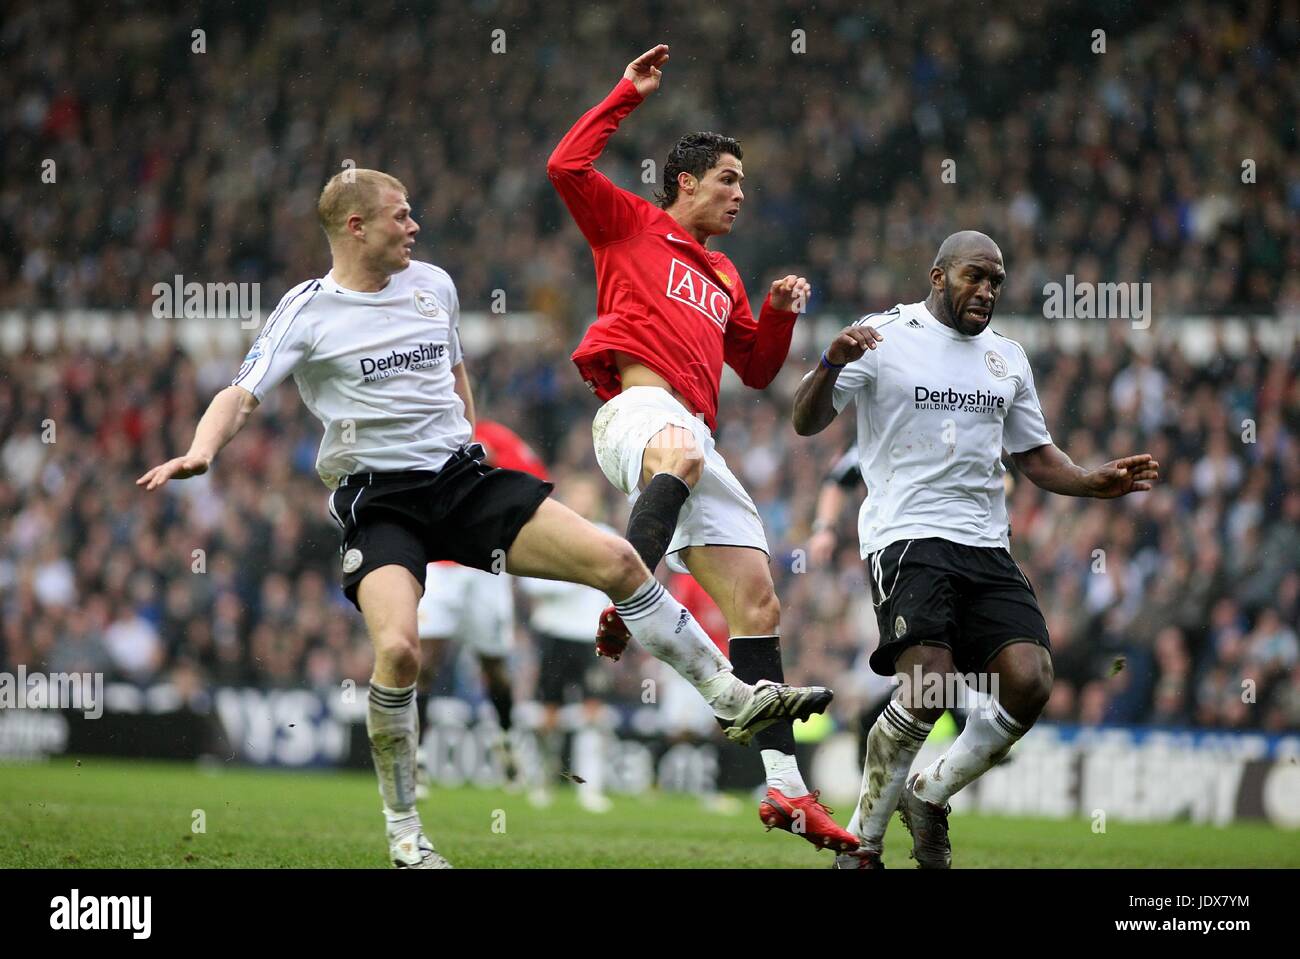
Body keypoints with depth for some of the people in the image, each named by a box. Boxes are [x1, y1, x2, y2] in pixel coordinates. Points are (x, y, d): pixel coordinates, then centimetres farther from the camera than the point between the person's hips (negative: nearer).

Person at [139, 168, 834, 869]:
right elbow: (241, 396, -14)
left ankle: (733, 699, 7)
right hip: (378, 501, -5)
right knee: (398, 649, -28)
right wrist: (201, 451, -32)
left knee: (616, 560, -8)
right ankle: (403, 837, -10)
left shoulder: (433, 284, 11)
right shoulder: (307, 311, -5)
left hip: (463, 476, 5)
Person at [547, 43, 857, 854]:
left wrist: (781, 314, 17)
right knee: (680, 453, -46)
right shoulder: (631, 225, 14)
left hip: (697, 436, 7)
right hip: (639, 402, -7)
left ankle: (783, 786, 0)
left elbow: (757, 369, 34)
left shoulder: (724, 275, 32)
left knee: (758, 603, 1)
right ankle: (625, 609, -55)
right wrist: (627, 96, 4)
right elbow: (567, 166, 0)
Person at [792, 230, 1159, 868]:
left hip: (985, 547, 6)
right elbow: (806, 423, -6)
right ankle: (862, 838, -5)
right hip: (907, 535, -6)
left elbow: (1034, 456, 27)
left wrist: (1096, 482, 9)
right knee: (928, 689, -24)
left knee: (1029, 682, -14)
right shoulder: (884, 336, 0)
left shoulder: (1006, 357, 19)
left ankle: (929, 794, 9)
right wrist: (831, 366, -26)